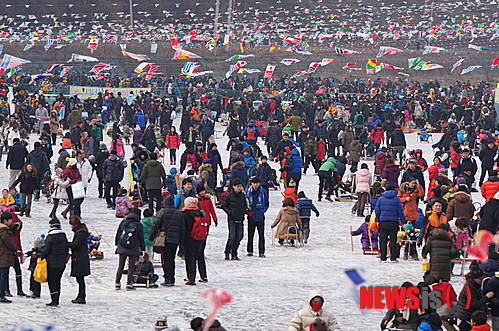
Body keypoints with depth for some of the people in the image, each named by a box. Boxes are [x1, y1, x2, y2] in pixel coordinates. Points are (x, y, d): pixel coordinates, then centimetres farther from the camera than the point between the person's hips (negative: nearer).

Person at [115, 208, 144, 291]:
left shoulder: (123, 222, 2)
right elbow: (141, 238, 1)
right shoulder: (138, 225, -5)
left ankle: (117, 284, 10)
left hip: (122, 249, 3)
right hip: (133, 249, -3)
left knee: (120, 266, 10)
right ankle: (129, 284, -1)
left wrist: (117, 244, 22)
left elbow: (118, 234, 9)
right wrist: (142, 249, 11)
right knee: (131, 267, 2)